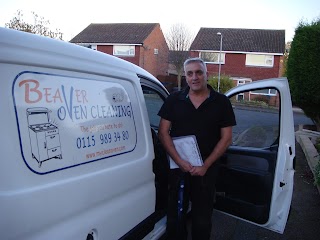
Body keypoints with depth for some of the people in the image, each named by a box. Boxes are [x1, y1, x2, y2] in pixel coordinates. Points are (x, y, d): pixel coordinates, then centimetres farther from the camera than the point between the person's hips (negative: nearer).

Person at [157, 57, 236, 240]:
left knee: (202, 218, 13)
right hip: (178, 167, 1)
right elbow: (163, 132, -2)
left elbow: (226, 139, -3)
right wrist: (179, 161, -13)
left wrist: (205, 166, -10)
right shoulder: (174, 100, 1)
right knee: (176, 215, 14)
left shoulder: (221, 102, -1)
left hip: (206, 169, 0)